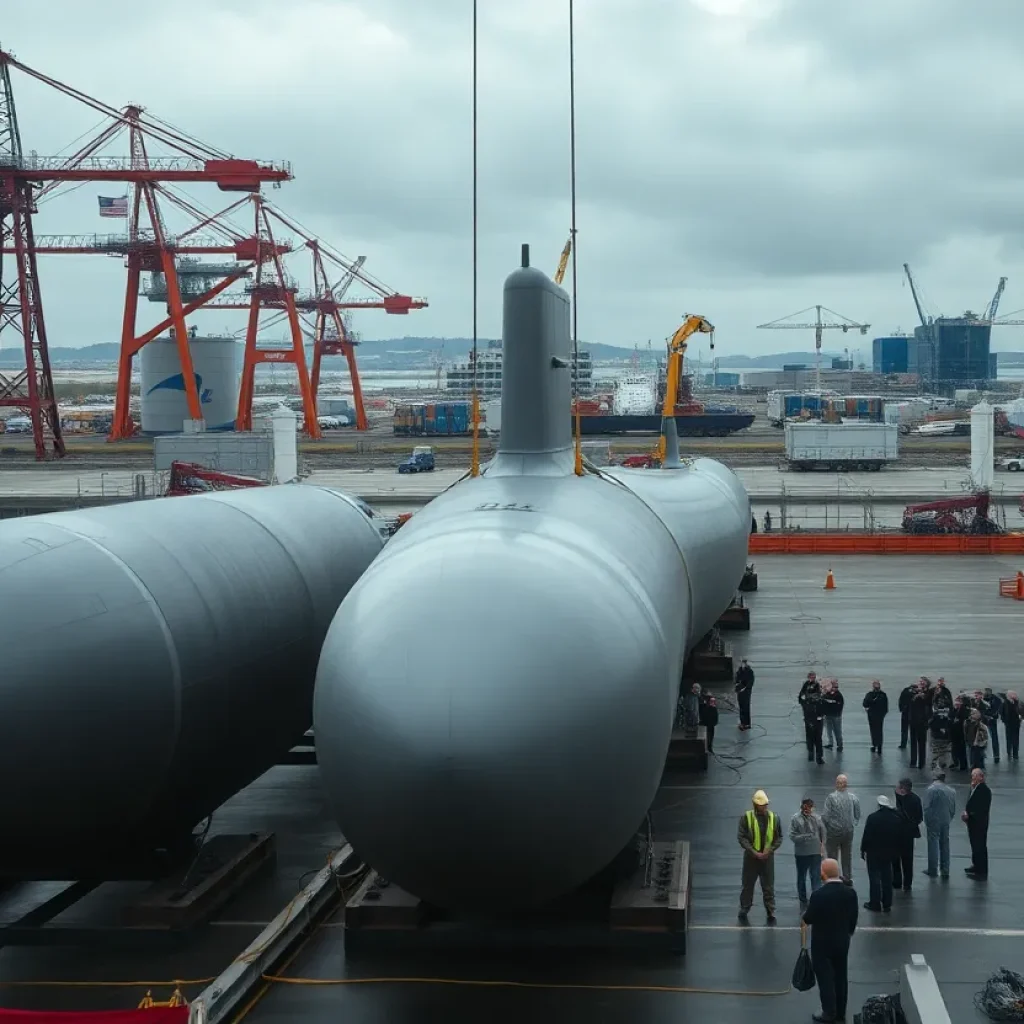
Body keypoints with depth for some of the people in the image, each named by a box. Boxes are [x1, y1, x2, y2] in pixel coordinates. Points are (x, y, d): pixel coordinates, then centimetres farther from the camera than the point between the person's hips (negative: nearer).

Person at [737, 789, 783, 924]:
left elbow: (779, 838, 4)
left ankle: (771, 913, 15)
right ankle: (744, 911, 24)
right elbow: (741, 837, -10)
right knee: (748, 885, 10)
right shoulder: (747, 817, -8)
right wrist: (754, 852, -17)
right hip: (751, 857, -1)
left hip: (768, 856, 1)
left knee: (769, 886, 6)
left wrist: (770, 850, -10)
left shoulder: (774, 817, 0)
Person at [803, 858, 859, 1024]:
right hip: (843, 941, 5)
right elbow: (853, 918, 2)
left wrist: (805, 914, 9)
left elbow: (808, 919, -15)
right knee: (840, 976, 16)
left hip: (822, 943, -5)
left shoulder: (818, 895, -24)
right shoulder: (850, 893, -8)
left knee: (825, 977, 6)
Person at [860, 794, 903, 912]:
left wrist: (863, 849, -4)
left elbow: (866, 835, -14)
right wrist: (895, 850, 14)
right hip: (889, 853, 5)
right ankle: (887, 904, 14)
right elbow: (900, 837, 6)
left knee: (874, 877, 2)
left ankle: (875, 903, 3)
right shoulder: (897, 819, 1)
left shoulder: (873, 817, -15)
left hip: (873, 852, -5)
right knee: (887, 878, 11)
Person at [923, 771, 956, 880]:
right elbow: (953, 809, 7)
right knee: (945, 845, 13)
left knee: (933, 845, 2)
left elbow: (927, 807, -14)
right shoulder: (951, 791, 3)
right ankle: (945, 871, 16)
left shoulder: (930, 789, -12)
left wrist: (927, 822, -4)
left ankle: (933, 870, 5)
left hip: (933, 822, -5)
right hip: (946, 822, 5)